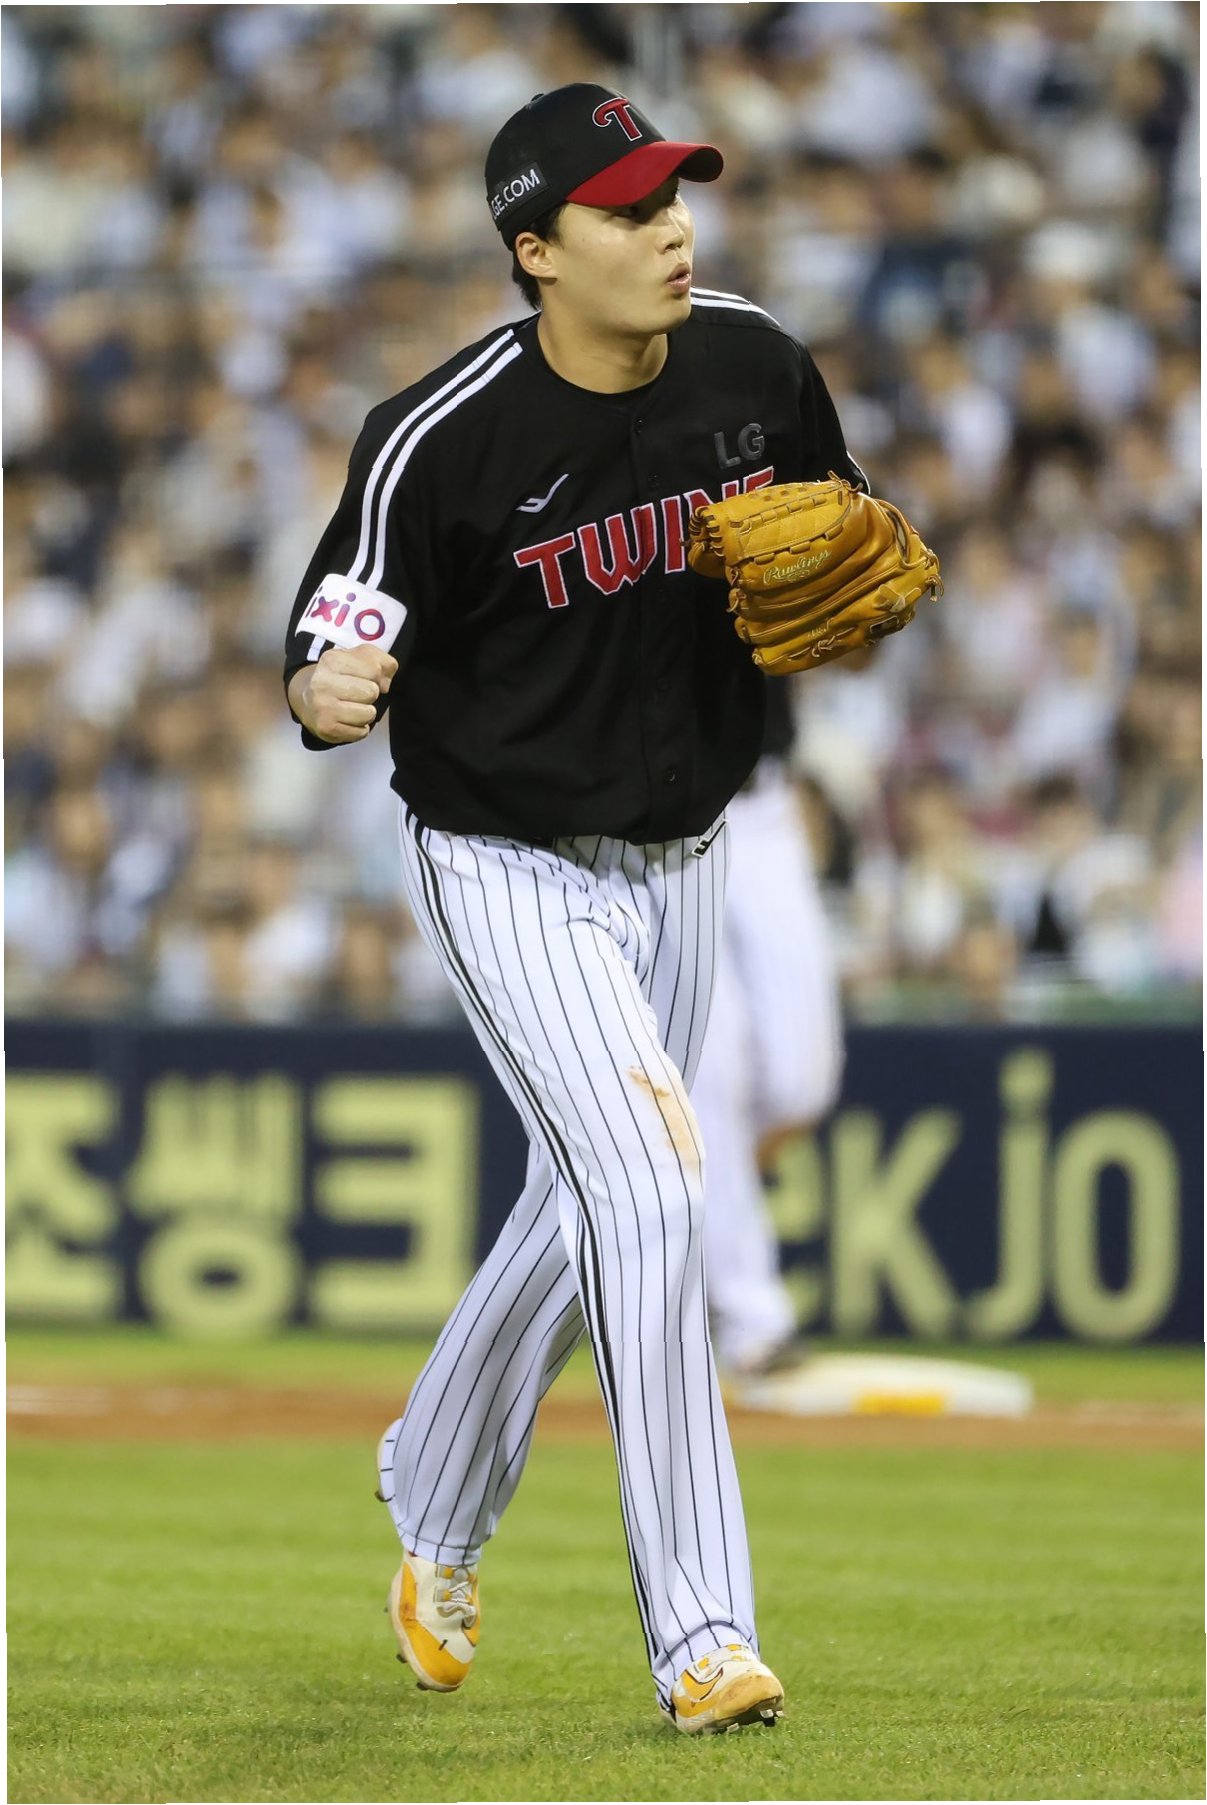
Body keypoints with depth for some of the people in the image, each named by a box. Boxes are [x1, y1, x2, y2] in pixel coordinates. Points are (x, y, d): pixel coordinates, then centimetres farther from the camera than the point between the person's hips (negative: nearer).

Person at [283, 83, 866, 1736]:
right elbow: (333, 650, -15)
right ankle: (701, 1634, -16)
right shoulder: (442, 437, -22)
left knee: (583, 1209, 18)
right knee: (651, 1195, -19)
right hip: (508, 869, -6)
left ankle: (434, 1517, 43)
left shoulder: (755, 368, -7)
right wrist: (327, 693, -39)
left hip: (681, 861, 6)